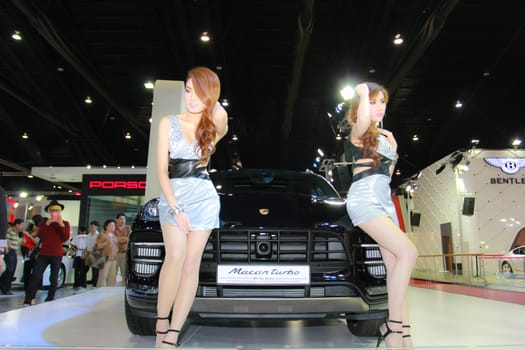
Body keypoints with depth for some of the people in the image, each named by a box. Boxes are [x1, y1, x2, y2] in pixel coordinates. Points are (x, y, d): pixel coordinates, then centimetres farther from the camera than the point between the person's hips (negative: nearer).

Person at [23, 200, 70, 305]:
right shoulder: (44, 221, 10)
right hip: (43, 253, 1)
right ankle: (27, 301, 1)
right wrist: (47, 224, -14)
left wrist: (61, 225, -15)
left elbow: (66, 238, -7)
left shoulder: (65, 223, 5)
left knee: (54, 278, 1)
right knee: (35, 276, -5)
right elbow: (40, 234, -4)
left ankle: (49, 300, 8)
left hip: (57, 255, -1)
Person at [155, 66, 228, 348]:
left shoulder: (213, 128, 9)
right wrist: (175, 209, -10)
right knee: (175, 256, -21)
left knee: (191, 264, -5)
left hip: (203, 197, 1)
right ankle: (161, 323, -4)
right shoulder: (169, 123, 5)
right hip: (172, 195, -1)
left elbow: (223, 125, -19)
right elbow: (162, 170, -2)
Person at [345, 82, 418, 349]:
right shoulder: (359, 133, -1)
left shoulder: (384, 136, 24)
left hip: (384, 199, 8)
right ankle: (393, 326, -15)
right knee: (408, 253, -21)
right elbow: (364, 119, -28)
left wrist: (393, 149, 14)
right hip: (364, 198, -8)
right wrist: (363, 93, -15)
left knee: (395, 264, -1)